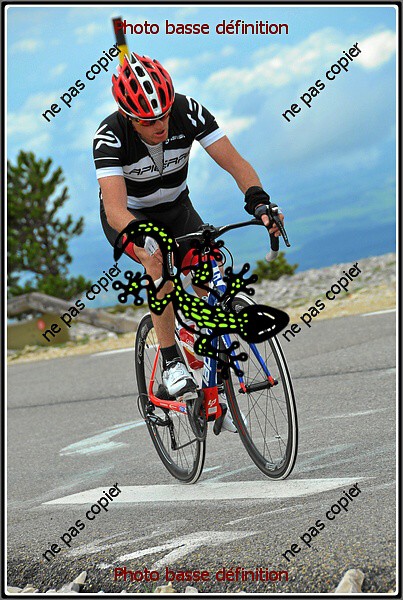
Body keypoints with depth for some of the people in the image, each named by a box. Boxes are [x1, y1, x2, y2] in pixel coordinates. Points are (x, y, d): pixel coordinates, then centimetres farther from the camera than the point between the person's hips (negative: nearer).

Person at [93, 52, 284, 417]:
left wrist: (258, 199, -50)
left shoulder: (188, 112, -28)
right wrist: (143, 242, -63)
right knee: (160, 262, -34)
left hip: (176, 208, 3)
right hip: (129, 217, -3)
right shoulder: (110, 136, -34)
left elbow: (235, 163, -30)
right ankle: (171, 364, -25)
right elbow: (115, 208, -44)